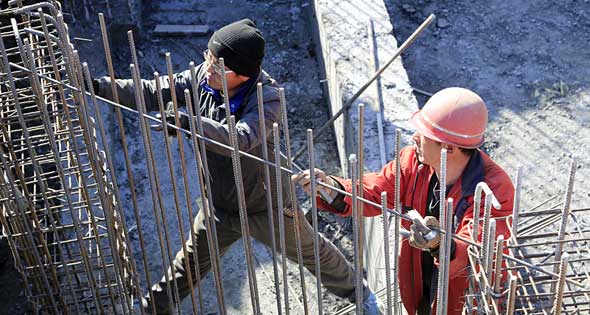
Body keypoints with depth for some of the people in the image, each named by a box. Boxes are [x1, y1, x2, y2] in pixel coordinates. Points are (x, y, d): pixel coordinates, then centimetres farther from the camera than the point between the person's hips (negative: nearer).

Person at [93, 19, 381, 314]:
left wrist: (191, 123, -61)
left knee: (312, 253, 18)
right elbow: (151, 93, -13)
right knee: (190, 261, 20)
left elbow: (241, 139, -47)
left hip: (267, 206, -4)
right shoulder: (202, 77, -14)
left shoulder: (267, 98, -31)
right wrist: (100, 86, -24)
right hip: (219, 205, 4)